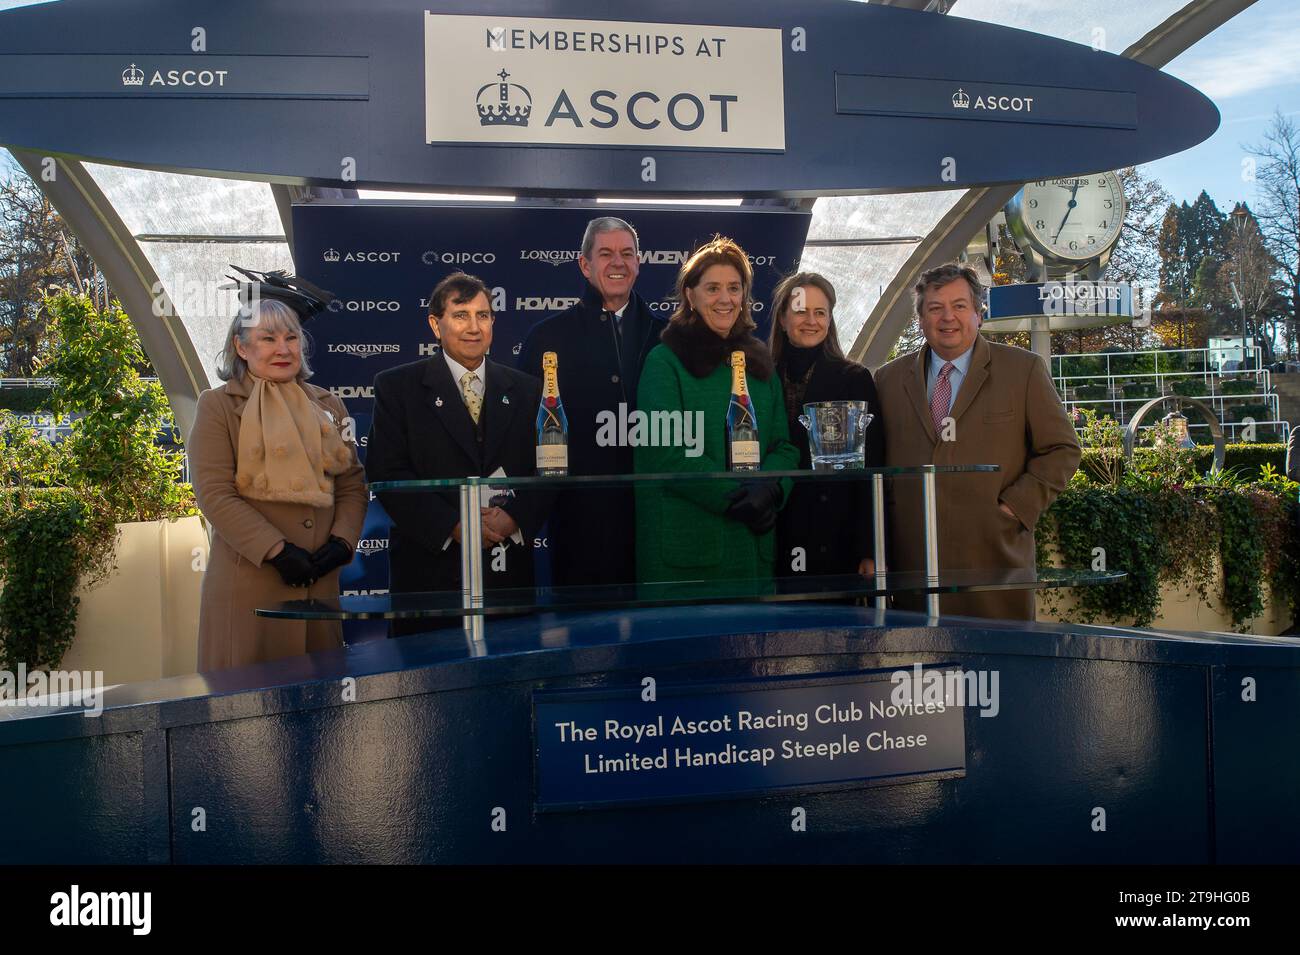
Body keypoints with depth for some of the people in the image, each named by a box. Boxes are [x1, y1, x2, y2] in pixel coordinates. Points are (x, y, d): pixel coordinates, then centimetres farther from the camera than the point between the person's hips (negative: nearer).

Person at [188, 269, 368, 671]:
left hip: (321, 579, 4)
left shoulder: (326, 405, 15)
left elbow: (352, 485, 13)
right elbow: (215, 494, -9)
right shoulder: (218, 405, 1)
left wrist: (343, 540, -5)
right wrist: (278, 551, -15)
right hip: (248, 582, -4)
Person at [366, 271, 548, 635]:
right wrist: (452, 524, -15)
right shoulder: (397, 387, 3)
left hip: (508, 567, 2)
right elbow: (386, 471, -5)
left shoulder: (526, 390, 12)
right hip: (428, 567, -2)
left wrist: (515, 517, -11)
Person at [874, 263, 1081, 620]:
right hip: (913, 560, 2)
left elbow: (1062, 449, 7)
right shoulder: (889, 379, 12)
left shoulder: (1024, 370, 5)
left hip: (994, 554, -1)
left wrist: (1018, 506, -5)